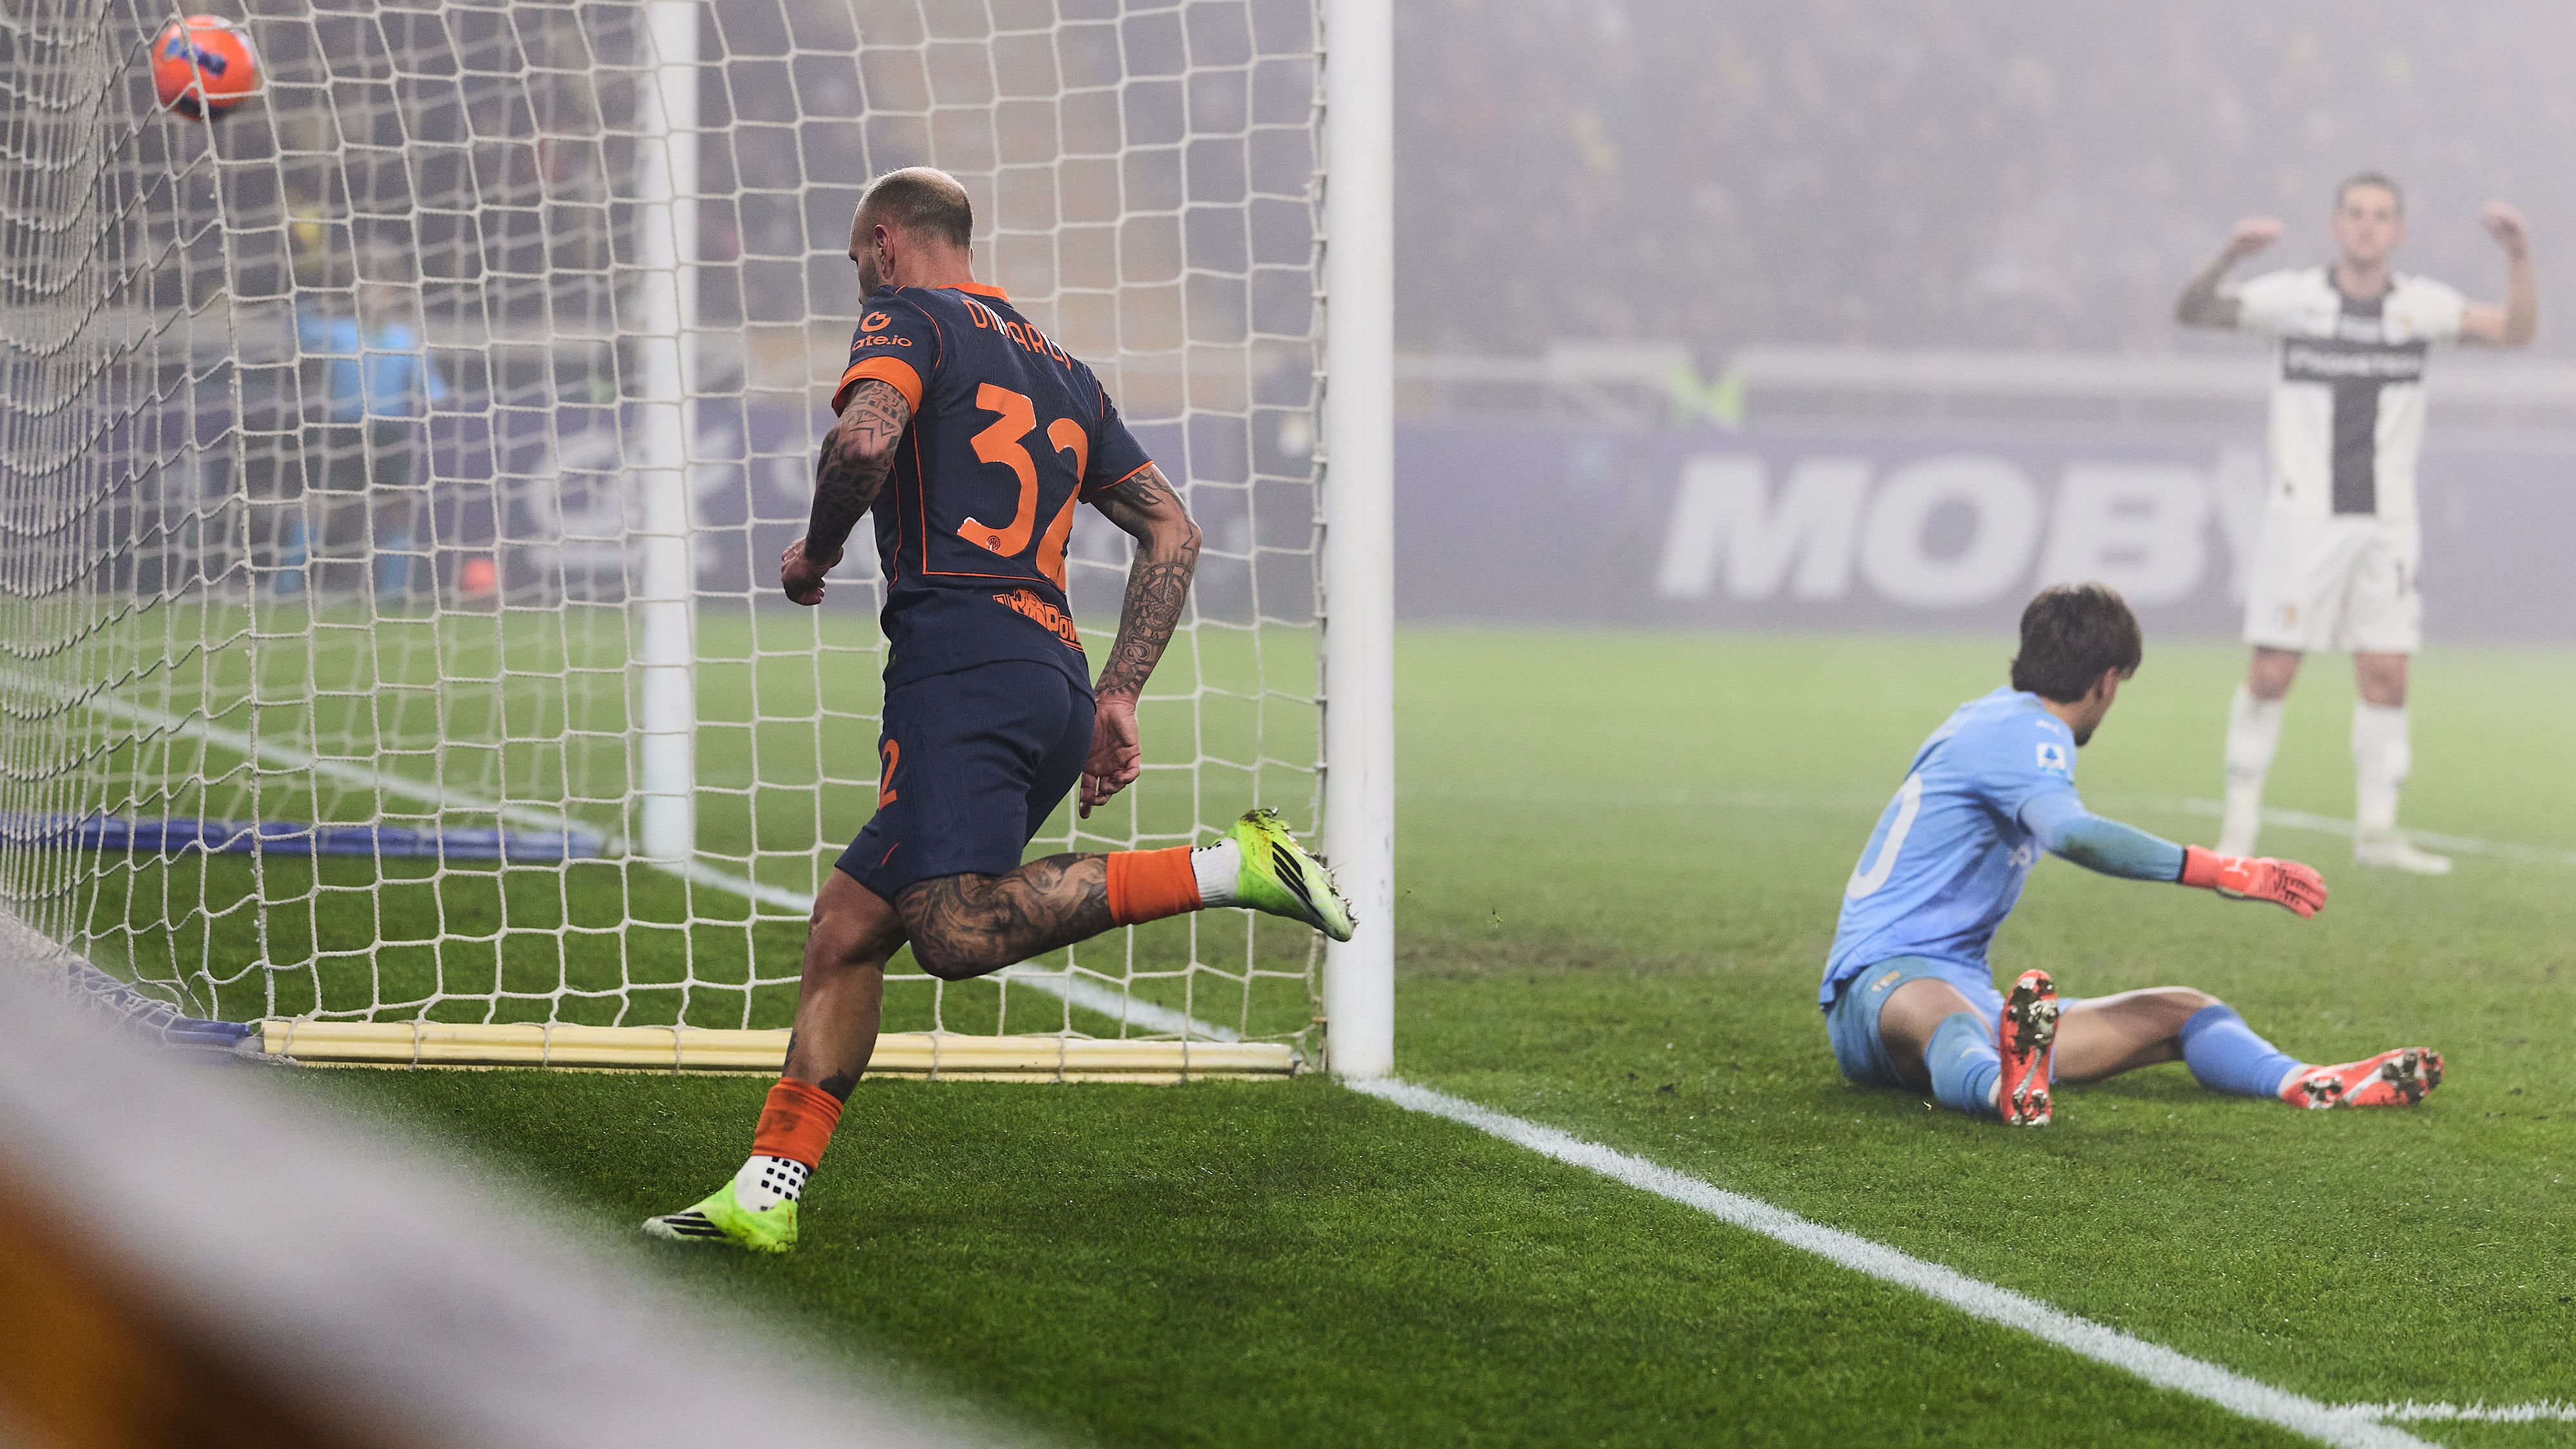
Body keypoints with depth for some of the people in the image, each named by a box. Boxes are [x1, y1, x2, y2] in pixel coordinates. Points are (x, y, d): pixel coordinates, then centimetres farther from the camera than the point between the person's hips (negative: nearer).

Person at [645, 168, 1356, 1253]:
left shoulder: (907, 319, 6)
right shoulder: (1057, 367, 28)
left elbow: (865, 439, -15)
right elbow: (1172, 532, 24)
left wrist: (815, 551, 3)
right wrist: (1118, 696, 22)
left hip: (961, 659, -9)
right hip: (1057, 678, 9)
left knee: (956, 931, -25)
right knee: (847, 928, 11)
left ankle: (1226, 869, -27)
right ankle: (764, 1195, 5)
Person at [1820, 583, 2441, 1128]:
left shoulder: (1999, 717, 21)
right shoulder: (2022, 731, -11)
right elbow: (2071, 834, -32)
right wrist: (2225, 873, -36)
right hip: (1888, 976, -10)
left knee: (2180, 1011, 0)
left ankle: (2308, 1086, -29)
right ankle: (2008, 1090, -83)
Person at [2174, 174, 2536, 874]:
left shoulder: (2420, 305, 3)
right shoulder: (2294, 296, -4)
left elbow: (2515, 330, -5)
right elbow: (2192, 311, -11)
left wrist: (2518, 257, -20)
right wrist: (2229, 255, -30)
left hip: (2385, 522, 3)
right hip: (2304, 514, -3)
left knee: (2386, 676, 0)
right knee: (2272, 672, -4)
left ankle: (2377, 830, 9)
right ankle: (2239, 825, 5)